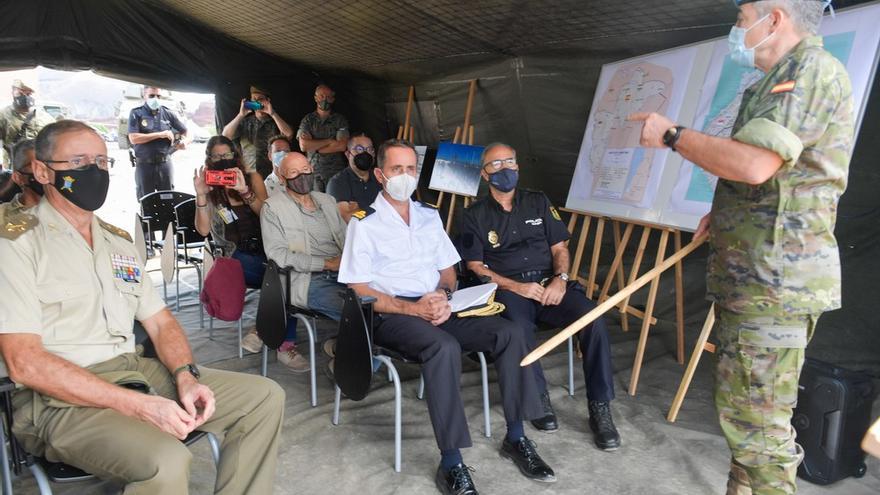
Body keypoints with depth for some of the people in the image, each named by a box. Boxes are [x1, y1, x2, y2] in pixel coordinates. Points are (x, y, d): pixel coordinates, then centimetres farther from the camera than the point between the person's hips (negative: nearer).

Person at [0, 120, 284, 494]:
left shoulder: (118, 241, 17)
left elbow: (160, 322, 16)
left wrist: (186, 376, -6)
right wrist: (138, 405, -21)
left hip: (136, 372, 7)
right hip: (62, 397, -7)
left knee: (265, 396, -2)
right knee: (166, 463, -34)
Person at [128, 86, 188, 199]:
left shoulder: (167, 113, 8)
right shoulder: (136, 113, 0)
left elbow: (185, 131, 18)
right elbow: (133, 138, -11)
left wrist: (183, 141, -5)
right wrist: (160, 134, -13)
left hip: (165, 163, 2)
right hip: (144, 164, -2)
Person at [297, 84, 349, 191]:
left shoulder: (340, 119, 7)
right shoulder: (308, 120, 8)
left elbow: (342, 146, -6)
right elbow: (303, 146, -6)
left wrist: (314, 147, -3)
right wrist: (329, 141, -5)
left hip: (336, 172, 0)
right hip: (314, 172, 0)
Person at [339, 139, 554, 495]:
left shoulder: (429, 216, 16)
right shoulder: (364, 223, -2)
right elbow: (359, 291, -8)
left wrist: (442, 296, -7)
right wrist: (415, 308, -19)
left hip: (437, 308, 6)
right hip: (392, 316, -5)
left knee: (509, 334, -15)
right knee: (445, 347, -36)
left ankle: (516, 439, -3)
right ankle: (451, 465, -27)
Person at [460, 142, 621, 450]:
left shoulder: (538, 202, 18)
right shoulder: (475, 215, 10)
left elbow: (560, 248, 15)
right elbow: (476, 266, 2)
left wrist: (560, 279, -7)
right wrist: (517, 287, -12)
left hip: (549, 285, 3)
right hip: (507, 290, -2)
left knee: (593, 318, -26)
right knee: (518, 327, -37)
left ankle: (600, 408, -15)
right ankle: (538, 398, -12)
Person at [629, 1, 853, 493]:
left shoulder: (812, 68, -12)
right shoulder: (783, 78, 21)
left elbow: (754, 164, -26)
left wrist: (672, 135, -12)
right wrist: (726, 213, 17)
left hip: (774, 279, -11)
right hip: (759, 275, 11)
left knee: (755, 416, -4)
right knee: (750, 407, 20)